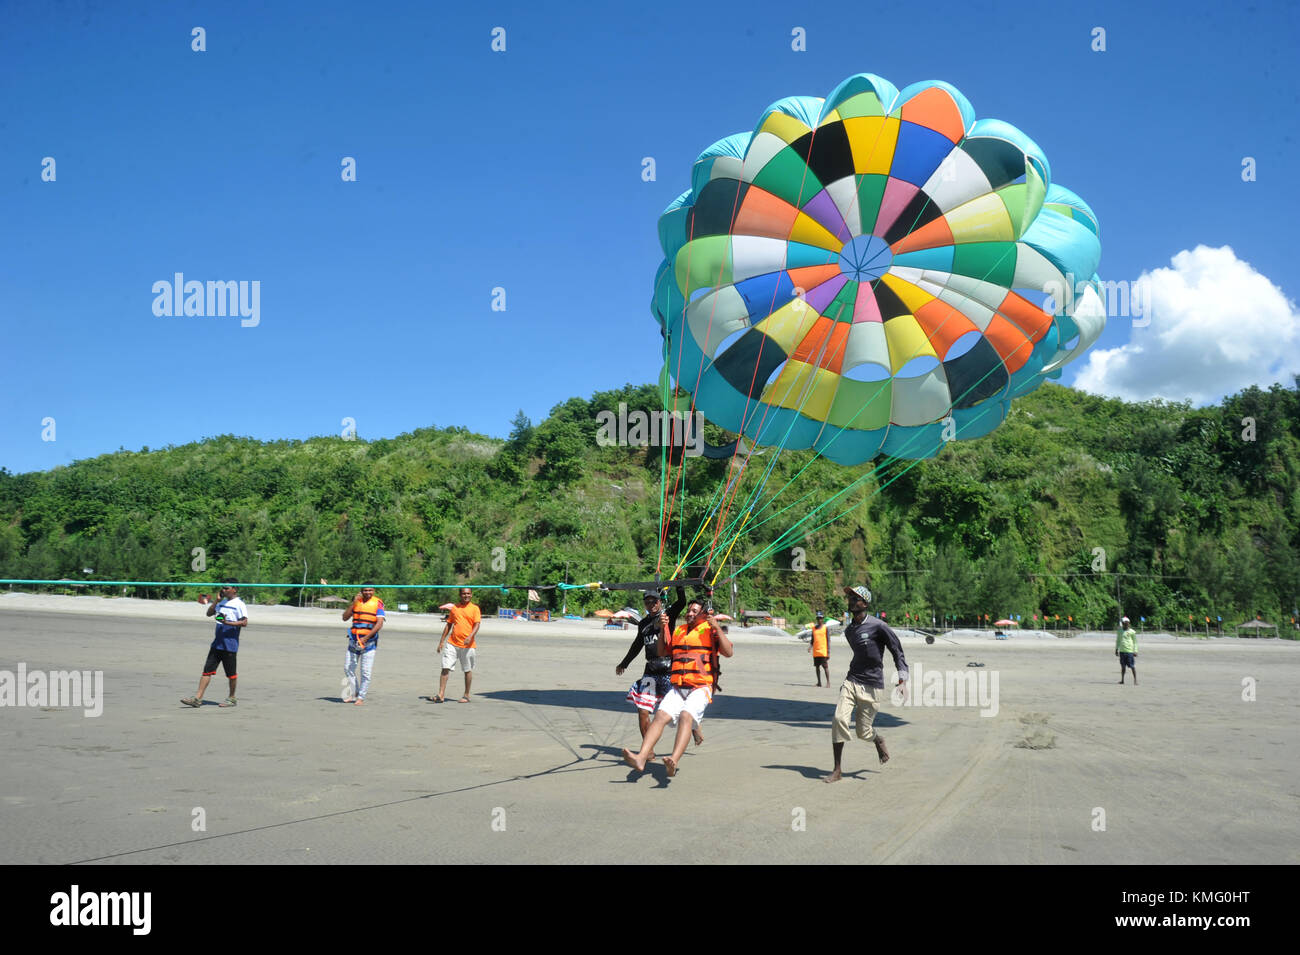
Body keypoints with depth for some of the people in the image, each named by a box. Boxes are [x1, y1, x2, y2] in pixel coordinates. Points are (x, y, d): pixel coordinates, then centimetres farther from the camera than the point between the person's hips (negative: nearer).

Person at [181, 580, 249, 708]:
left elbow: (244, 622, -16)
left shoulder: (239, 604, -9)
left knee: (231, 673, 4)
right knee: (207, 669, 2)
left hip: (230, 644, -7)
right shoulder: (222, 602, 15)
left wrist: (227, 623, -25)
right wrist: (217, 600, 7)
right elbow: (209, 613, 18)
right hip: (217, 643, 7)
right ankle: (198, 698, 2)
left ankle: (232, 698, 18)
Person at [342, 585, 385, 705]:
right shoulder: (356, 601, 9)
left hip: (369, 642, -4)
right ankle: (354, 693, 21)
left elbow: (379, 624, -12)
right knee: (348, 668, 6)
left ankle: (361, 698, 6)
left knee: (366, 672, -3)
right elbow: (345, 617, 2)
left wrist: (365, 638, -18)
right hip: (354, 640, 4)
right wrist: (353, 603, -9)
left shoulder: (378, 603, -5)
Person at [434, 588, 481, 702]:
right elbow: (448, 625, 15)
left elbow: (477, 625, -7)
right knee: (445, 668, -5)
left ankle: (466, 696, 18)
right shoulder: (454, 608, 11)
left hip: (467, 645, -3)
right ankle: (441, 695, -3)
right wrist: (442, 641, 10)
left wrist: (470, 636, -24)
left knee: (468, 670, 6)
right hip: (452, 644, 3)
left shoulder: (474, 608, 0)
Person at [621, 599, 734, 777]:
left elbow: (728, 652, -7)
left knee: (686, 716, -30)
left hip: (700, 687, -5)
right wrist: (662, 630, 17)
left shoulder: (710, 630, 6)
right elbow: (662, 652, 30)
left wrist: (717, 627, -15)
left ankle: (674, 762, -47)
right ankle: (641, 758, -32)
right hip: (677, 688, 5)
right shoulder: (678, 631, 23)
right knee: (660, 715, -19)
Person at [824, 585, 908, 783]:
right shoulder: (849, 631, 10)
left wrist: (902, 675, -17)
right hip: (851, 682, 5)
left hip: (872, 686, -5)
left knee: (863, 733, 1)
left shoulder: (878, 626, -10)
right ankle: (837, 769, -7)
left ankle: (878, 740, 39)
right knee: (839, 719, -15)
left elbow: (897, 650, -7)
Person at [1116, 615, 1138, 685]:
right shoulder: (1120, 631, 11)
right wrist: (1116, 649, 17)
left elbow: (1135, 642, 3)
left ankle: (1135, 680, 2)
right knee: (1122, 666, 9)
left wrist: (1135, 651, -3)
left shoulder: (1132, 632, -1)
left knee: (1132, 666, -4)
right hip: (1122, 651, 4)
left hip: (1129, 651, -4)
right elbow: (1118, 640, 19)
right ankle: (1122, 680, 15)